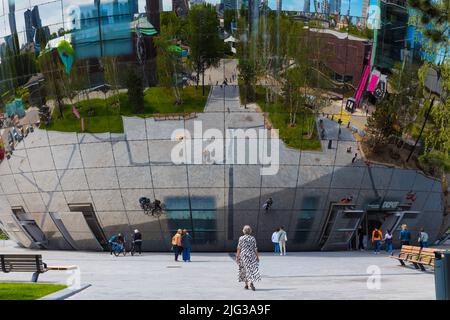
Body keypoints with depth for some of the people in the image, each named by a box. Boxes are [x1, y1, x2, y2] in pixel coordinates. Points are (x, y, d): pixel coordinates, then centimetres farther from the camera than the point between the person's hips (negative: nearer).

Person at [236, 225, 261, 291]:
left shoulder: (241, 238, -4)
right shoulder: (253, 238, -2)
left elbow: (239, 248, -3)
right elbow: (255, 248, -2)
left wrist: (237, 256, 5)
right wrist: (257, 256, 5)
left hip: (243, 255, 0)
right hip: (252, 256, 0)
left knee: (245, 269, 11)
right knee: (252, 269, 2)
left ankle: (246, 284, 14)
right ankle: (251, 282, -20)